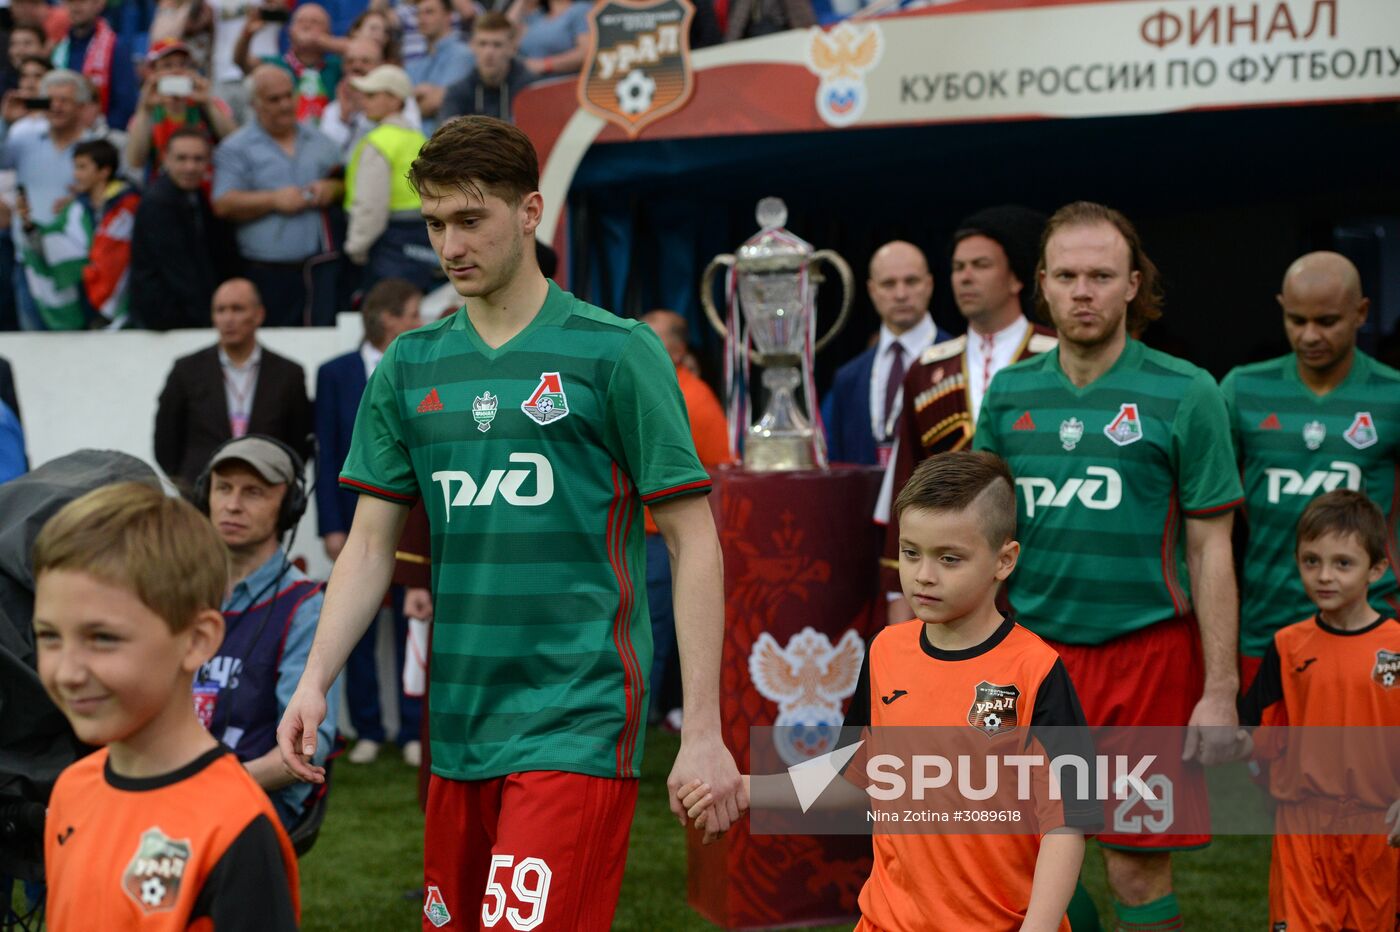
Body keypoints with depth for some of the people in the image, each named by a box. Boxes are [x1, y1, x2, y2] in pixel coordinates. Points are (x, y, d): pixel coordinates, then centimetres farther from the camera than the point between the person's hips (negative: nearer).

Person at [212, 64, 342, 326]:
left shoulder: (320, 142, 16)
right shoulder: (236, 149, 3)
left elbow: (348, 185, 22)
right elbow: (223, 205, -7)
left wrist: (334, 189, -1)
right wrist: (273, 200, -14)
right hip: (267, 273, -3)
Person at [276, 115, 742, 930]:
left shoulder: (617, 351, -5)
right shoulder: (409, 367, 9)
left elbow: (694, 542, -5)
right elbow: (372, 543, 12)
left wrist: (704, 732, -10)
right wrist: (315, 682, -2)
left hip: (577, 717, -5)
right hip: (459, 723, 5)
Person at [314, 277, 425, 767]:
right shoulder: (336, 375, 1)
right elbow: (327, 456, -2)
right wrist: (331, 527, -8)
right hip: (357, 520, -1)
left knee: (413, 626, 4)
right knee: (359, 629, 5)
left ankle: (413, 731, 11)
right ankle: (367, 731, 15)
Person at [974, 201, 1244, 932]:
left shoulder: (1183, 394, -4)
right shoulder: (1009, 393, 6)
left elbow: (1210, 550, -3)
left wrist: (1219, 691, -8)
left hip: (1146, 652, -3)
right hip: (1034, 650, 3)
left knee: (1137, 872, 0)